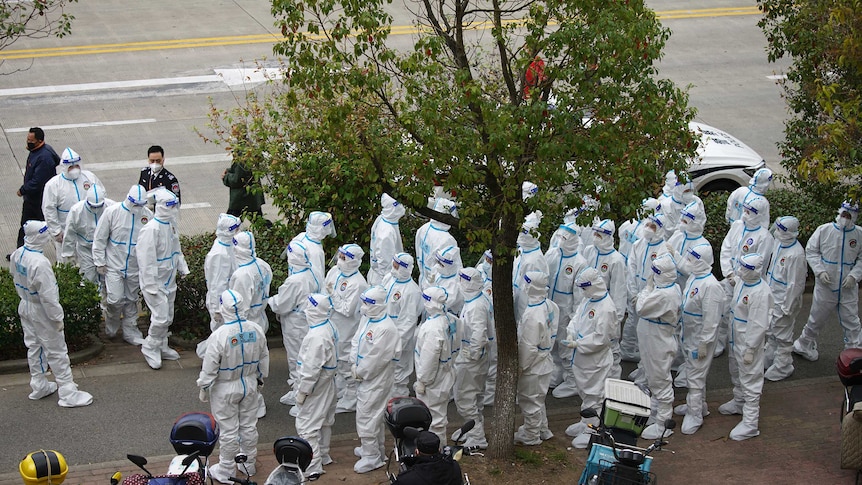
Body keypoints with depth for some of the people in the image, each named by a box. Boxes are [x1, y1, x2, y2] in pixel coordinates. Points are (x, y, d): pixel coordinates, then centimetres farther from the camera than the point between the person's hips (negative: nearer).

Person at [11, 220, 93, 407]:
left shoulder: (17, 254, -7)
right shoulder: (40, 263, -33)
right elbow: (47, 296, -28)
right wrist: (57, 318, -18)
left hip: (25, 307, 8)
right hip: (41, 313, -8)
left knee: (34, 347, 23)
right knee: (57, 352, 4)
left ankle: (39, 386, 37)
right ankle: (68, 393, 11)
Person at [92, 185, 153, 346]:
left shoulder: (147, 215, -3)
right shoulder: (112, 212, -11)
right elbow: (99, 239, -4)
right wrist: (100, 262, -5)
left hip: (135, 267, 3)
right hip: (114, 265, -3)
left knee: (131, 301, 13)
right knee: (115, 299, -9)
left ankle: (130, 331, 27)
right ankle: (111, 328, 18)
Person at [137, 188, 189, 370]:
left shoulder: (171, 224, 4)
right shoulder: (151, 229, -24)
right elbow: (146, 260, -23)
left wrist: (183, 269, 15)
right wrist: (151, 285, -22)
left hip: (169, 279, 9)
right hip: (155, 282, -9)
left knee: (168, 317, 17)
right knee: (161, 316, -9)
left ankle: (161, 347, 33)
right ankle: (150, 348, 10)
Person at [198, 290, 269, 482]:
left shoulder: (219, 335, -27)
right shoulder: (256, 330, -11)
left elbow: (209, 368, -19)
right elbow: (264, 358, 4)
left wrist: (203, 388, -3)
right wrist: (260, 378, 20)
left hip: (226, 389, -5)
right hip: (250, 385, 5)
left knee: (228, 430, 8)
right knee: (249, 426, 19)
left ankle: (226, 471, 22)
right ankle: (249, 465, 35)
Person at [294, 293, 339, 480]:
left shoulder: (317, 337, -30)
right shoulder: (329, 327, 1)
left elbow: (311, 368, -27)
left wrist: (302, 391, -17)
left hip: (316, 386, -10)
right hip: (326, 384, 10)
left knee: (307, 425, -4)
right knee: (324, 422, 23)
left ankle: (312, 468, -2)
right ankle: (322, 456, 39)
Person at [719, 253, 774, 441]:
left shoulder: (761, 292, -28)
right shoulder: (742, 283, -1)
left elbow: (758, 325, -25)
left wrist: (750, 349, -21)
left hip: (749, 341, -10)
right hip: (736, 338, 10)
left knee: (750, 380, -2)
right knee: (736, 373, 29)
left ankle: (750, 423, 3)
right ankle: (738, 402, 51)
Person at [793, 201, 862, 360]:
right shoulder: (824, 230, -7)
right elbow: (811, 251, -1)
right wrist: (820, 271, -13)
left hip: (848, 287, 1)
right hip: (825, 286, -1)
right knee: (816, 319, 13)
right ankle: (804, 345, 33)